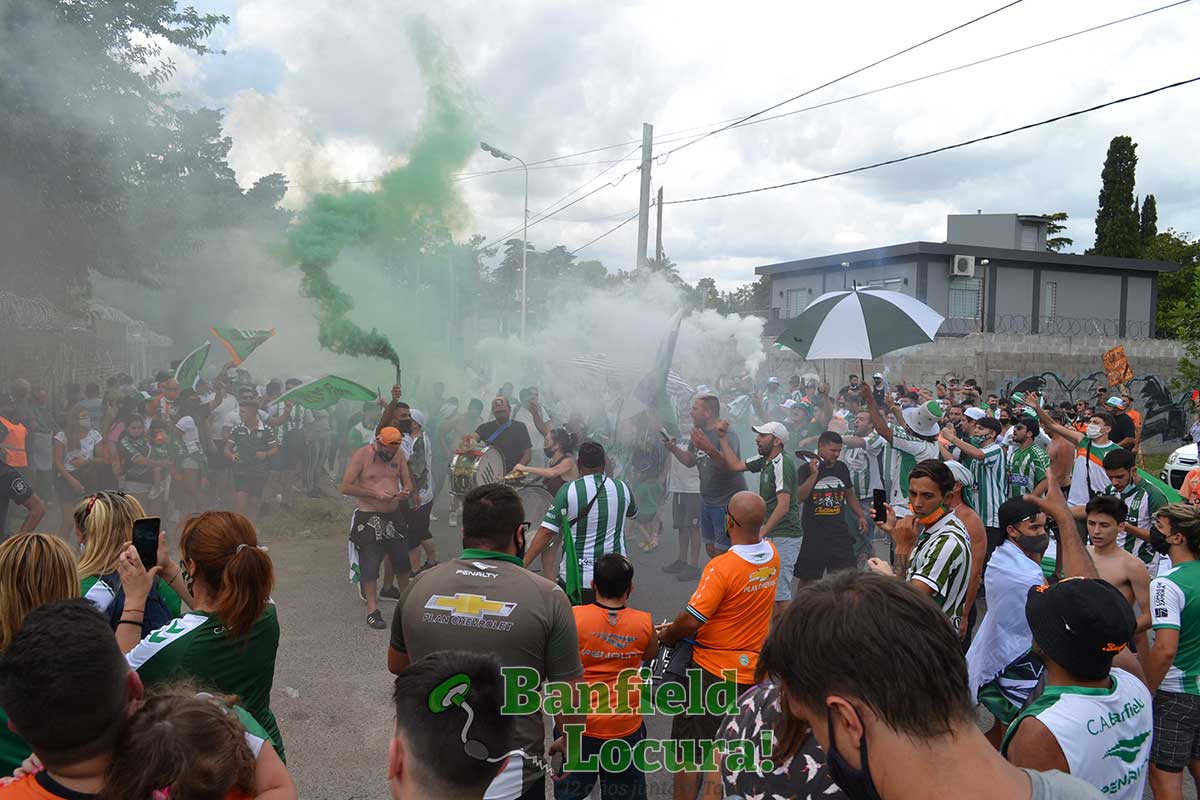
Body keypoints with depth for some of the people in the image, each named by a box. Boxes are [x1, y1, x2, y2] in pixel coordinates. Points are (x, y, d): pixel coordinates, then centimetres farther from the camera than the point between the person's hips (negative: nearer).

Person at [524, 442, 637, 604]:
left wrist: (522, 564, -9)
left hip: (574, 578, -2)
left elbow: (546, 532, -13)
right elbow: (633, 514, 22)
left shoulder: (568, 490, -10)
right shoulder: (622, 488, -1)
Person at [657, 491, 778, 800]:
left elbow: (691, 621, -25)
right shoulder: (772, 556, -6)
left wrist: (667, 635, -5)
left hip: (713, 670, -6)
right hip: (755, 668, 6)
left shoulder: (722, 567, -26)